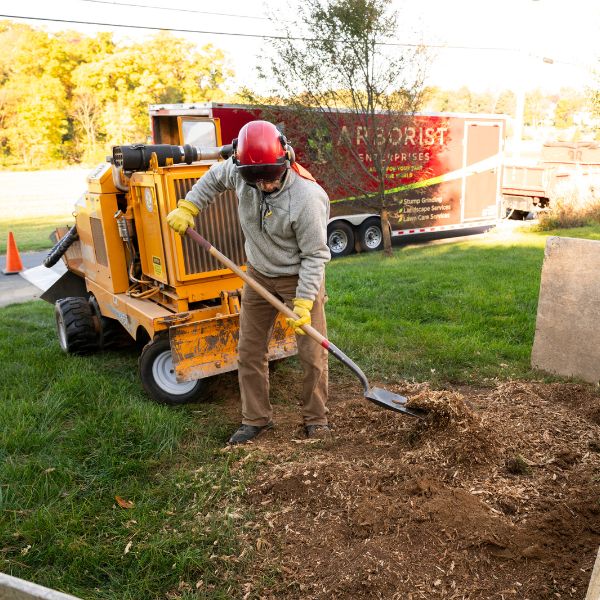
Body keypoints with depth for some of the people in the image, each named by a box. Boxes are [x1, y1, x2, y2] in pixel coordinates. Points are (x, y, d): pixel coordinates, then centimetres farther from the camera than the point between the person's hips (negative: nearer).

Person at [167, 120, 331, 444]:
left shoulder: (307, 197, -30)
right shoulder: (239, 171, -14)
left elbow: (315, 254, -23)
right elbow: (214, 177, 11)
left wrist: (304, 302, -26)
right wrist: (187, 207, 4)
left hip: (300, 277, -5)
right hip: (259, 274, 5)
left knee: (312, 354, 1)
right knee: (249, 351, 10)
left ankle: (315, 419, 22)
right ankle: (256, 418, 26)